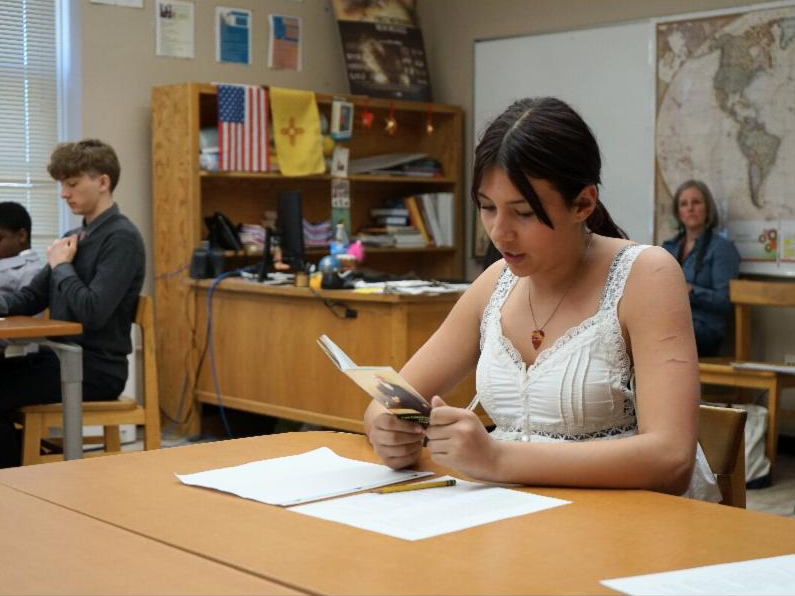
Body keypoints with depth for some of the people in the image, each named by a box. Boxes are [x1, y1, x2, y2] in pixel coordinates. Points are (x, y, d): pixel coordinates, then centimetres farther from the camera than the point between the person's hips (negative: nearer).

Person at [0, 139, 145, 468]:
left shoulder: (121, 238, -14)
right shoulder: (74, 237, 14)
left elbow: (93, 311, -24)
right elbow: (32, 298, 17)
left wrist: (61, 265, -9)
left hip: (96, 367, -8)